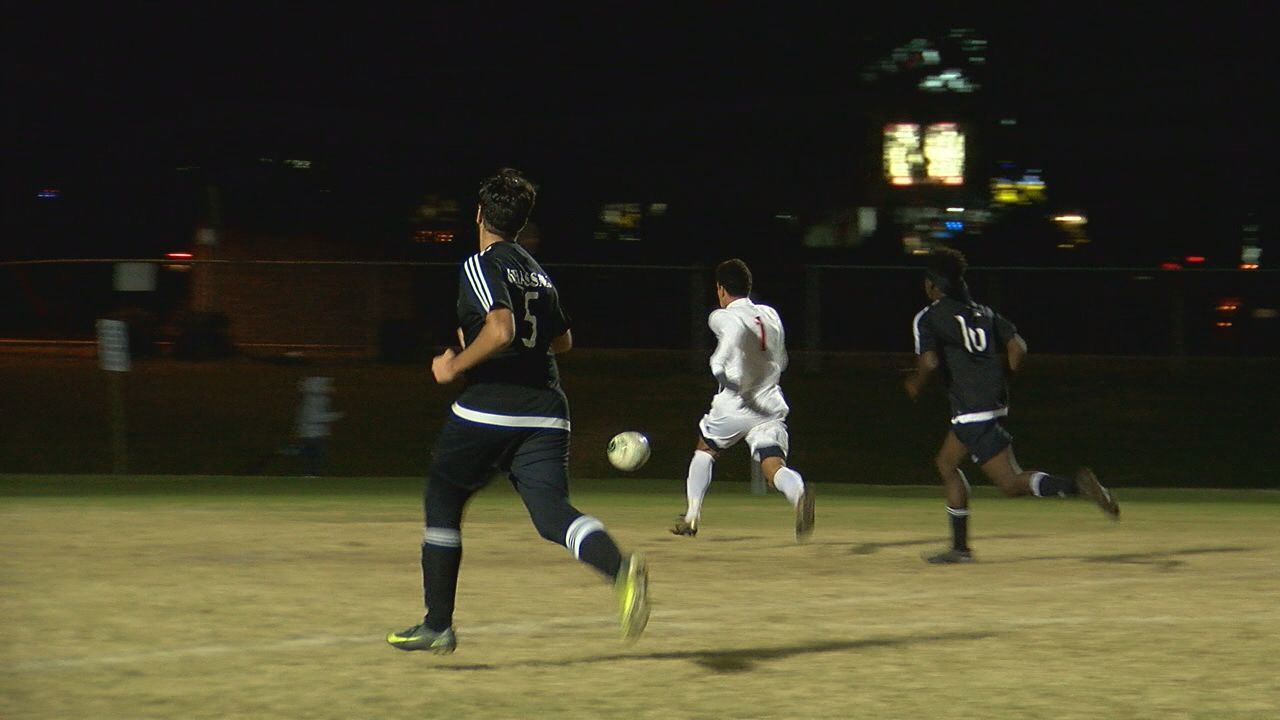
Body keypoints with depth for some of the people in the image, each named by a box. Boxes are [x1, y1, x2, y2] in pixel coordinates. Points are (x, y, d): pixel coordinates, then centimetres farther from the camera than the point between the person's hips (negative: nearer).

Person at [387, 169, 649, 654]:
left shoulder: (481, 266, -5)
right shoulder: (538, 274, 18)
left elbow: (501, 330, -21)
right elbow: (562, 340, 29)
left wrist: (455, 366, -8)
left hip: (488, 409, -5)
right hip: (545, 410, 5)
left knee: (442, 503, 14)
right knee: (553, 511, -7)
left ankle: (437, 625, 15)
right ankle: (620, 569, -38)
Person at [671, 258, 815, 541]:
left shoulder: (723, 316, -3)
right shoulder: (770, 315, 17)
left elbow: (738, 328, -29)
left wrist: (720, 362, -31)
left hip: (735, 403, -3)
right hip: (770, 405, 3)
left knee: (705, 448, 24)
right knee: (773, 465, -11)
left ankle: (691, 517, 27)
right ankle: (799, 493, -46)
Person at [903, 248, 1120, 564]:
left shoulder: (928, 318, -3)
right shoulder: (982, 311, 16)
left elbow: (929, 362, -16)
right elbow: (1018, 346, 8)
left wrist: (915, 383, 3)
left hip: (971, 411, -8)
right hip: (994, 403, 8)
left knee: (1012, 483, -11)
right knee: (946, 463, 24)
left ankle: (1076, 485, -33)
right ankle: (960, 547, 26)